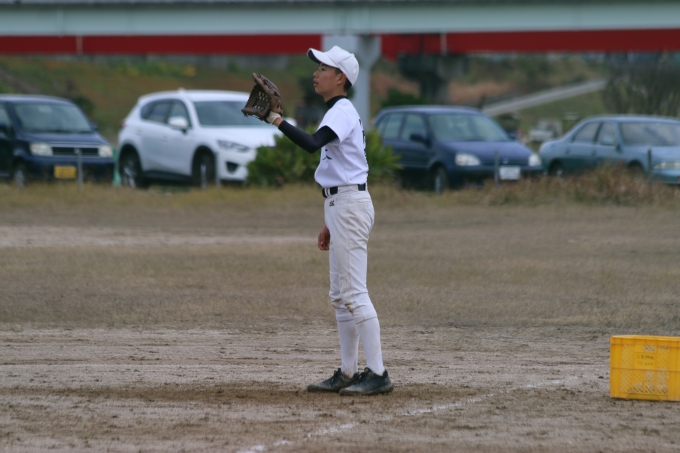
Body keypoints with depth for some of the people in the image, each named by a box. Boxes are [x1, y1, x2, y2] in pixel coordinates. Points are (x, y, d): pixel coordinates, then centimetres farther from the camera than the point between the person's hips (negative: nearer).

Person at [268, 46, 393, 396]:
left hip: (349, 205, -11)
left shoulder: (342, 112, -12)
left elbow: (311, 144, -32)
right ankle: (348, 373, 17)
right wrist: (331, 222, 22)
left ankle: (377, 374, -14)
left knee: (354, 293, -12)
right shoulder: (340, 112, 19)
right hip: (341, 206, 11)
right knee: (340, 296, 13)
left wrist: (276, 120, -29)